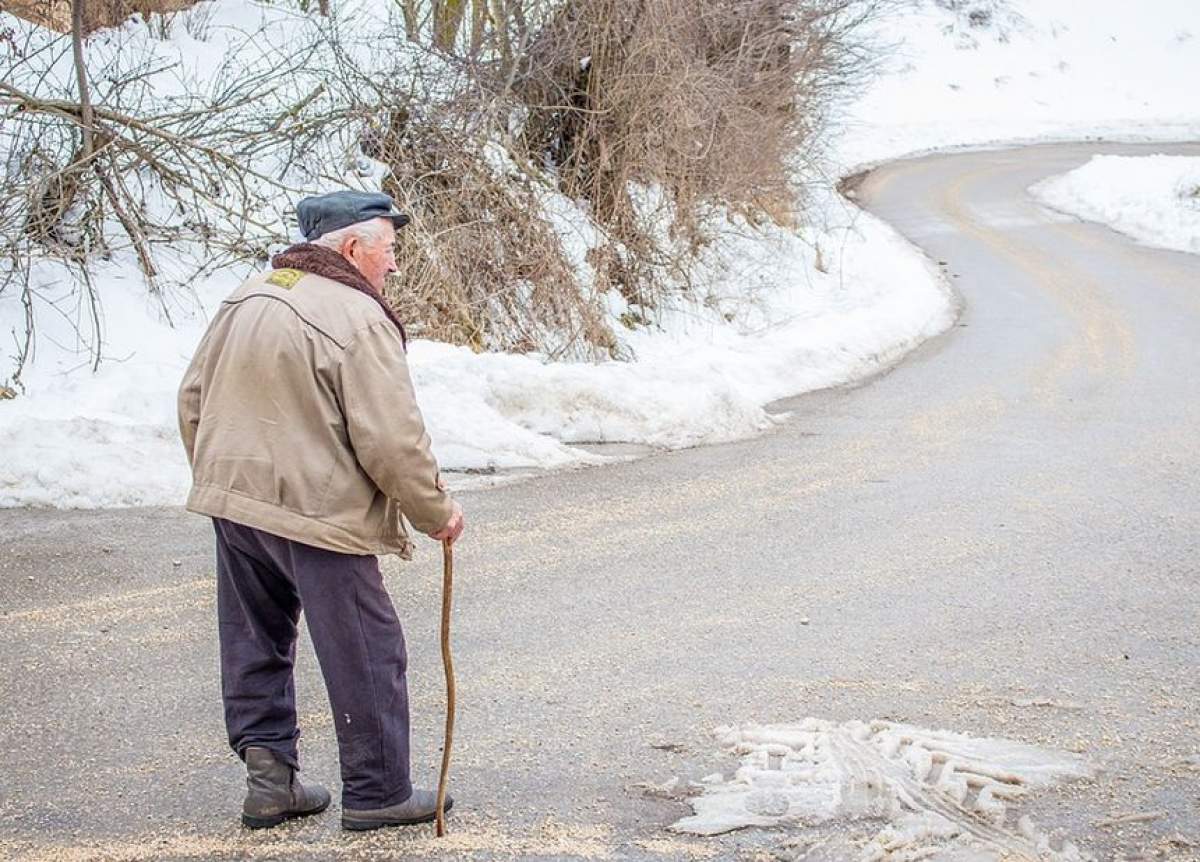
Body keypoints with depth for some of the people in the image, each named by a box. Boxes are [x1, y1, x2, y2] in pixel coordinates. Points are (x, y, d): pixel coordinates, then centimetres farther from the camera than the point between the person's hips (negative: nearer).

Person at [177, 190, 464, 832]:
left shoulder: (245, 298, 9)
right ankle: (377, 792, 13)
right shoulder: (358, 319, -15)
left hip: (233, 501, 8)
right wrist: (435, 512, -3)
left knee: (256, 645, 18)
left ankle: (268, 772, 19)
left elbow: (193, 400, 16)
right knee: (366, 657, 5)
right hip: (317, 513, -8)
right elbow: (391, 441, -17)